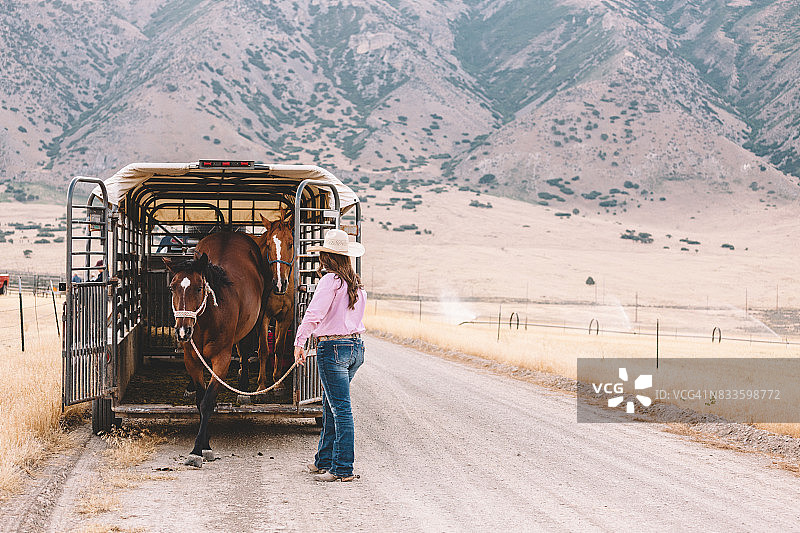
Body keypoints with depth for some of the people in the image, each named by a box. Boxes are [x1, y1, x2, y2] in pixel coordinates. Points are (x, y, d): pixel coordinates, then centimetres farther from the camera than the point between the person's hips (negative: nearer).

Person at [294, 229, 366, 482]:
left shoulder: (330, 280, -13)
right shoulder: (357, 283, 11)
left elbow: (314, 314, -20)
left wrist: (299, 343, -15)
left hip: (333, 348, -8)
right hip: (356, 346, 8)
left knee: (341, 410, -5)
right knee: (330, 407, 19)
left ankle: (343, 469, -2)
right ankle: (324, 461, 28)